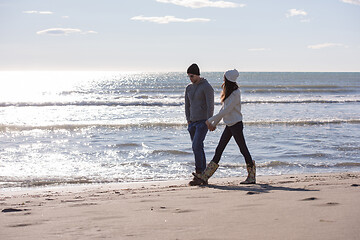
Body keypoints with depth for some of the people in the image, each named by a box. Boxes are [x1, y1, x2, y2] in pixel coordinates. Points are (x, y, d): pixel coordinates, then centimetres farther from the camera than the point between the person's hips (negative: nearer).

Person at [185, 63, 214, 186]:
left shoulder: (207, 87, -9)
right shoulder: (189, 88, 14)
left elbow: (210, 106, -13)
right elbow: (187, 105, 18)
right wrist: (188, 121, 8)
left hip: (203, 122, -7)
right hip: (193, 123, 8)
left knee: (196, 147, -17)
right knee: (198, 148, 7)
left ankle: (198, 175, -14)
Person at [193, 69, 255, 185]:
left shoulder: (235, 93, -17)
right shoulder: (229, 91, 12)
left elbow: (226, 110, -21)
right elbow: (223, 108, 17)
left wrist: (211, 120, -17)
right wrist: (214, 123, 15)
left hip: (236, 124, -9)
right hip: (229, 125, 9)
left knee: (243, 149, 0)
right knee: (219, 149, 6)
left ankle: (252, 177, 11)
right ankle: (205, 176, 5)